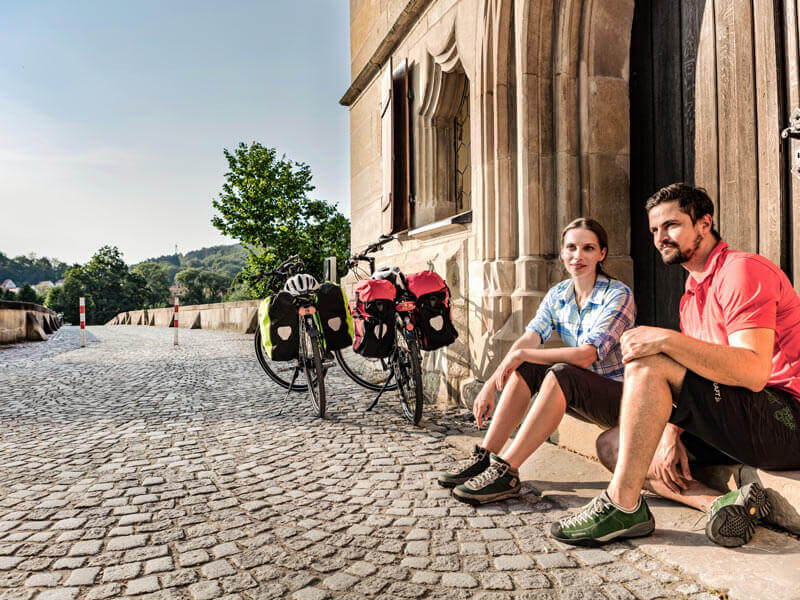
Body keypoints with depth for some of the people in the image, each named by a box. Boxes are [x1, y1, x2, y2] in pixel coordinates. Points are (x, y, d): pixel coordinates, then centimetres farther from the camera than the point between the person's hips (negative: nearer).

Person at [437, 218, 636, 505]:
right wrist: (491, 384, -22)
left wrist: (520, 355, -24)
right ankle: (485, 456, -15)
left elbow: (586, 356, -27)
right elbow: (528, 339, -9)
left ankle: (506, 472, -35)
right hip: (578, 394, 6)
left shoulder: (618, 295, -15)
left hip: (619, 394, -6)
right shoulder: (558, 294, 3)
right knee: (524, 369, -15)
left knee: (561, 374, -33)